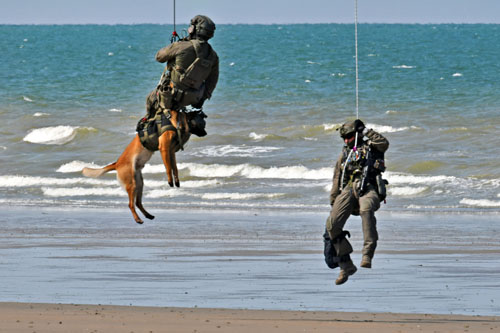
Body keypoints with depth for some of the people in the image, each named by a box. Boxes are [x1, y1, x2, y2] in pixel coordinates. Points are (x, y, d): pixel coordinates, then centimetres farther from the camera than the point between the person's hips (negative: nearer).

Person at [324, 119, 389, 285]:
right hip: (348, 190, 5)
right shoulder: (344, 155, 30)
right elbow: (337, 180, 30)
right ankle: (346, 265, -3)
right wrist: (333, 203, 24)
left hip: (368, 189, -5)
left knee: (366, 210, -39)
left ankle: (367, 254, -44)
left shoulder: (370, 147, 18)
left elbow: (384, 143, -6)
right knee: (332, 224, -14)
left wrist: (366, 131, 1)